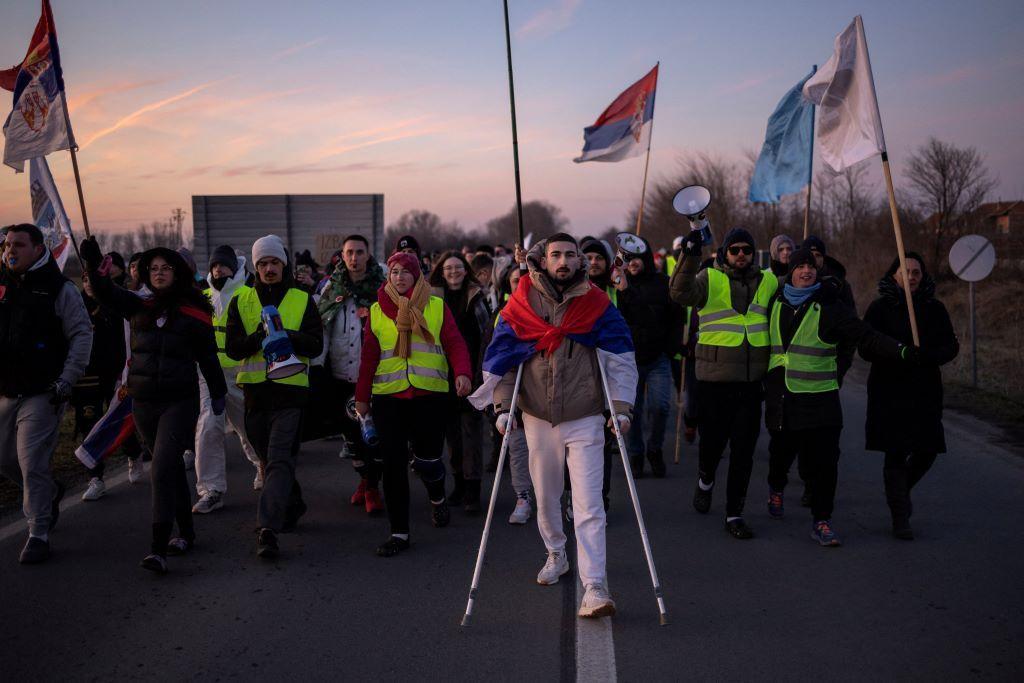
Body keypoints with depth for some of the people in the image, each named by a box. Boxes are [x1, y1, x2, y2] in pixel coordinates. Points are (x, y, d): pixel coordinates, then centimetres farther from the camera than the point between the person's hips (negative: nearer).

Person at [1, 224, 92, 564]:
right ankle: (50, 492, 40)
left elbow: (82, 334, -8)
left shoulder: (59, 289, -6)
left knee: (32, 463, -8)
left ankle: (39, 534, 3)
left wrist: (67, 380, -14)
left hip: (42, 393, -6)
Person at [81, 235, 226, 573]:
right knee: (172, 467, 16)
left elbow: (208, 358, 4)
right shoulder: (139, 307, 8)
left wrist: (218, 394, 10)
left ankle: (159, 548, -18)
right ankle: (186, 532, 30)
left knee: (162, 469, -16)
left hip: (180, 402, -5)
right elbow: (106, 293, -3)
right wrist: (94, 264, -19)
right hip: (143, 402, 5)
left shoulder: (194, 314, -3)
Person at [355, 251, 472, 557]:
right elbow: (369, 356, 11)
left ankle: (437, 498, 35)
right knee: (393, 464, -1)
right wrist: (362, 397, 11)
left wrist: (462, 372, -20)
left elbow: (454, 343, -2)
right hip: (388, 397, 1)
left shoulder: (436, 307, 4)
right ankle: (399, 532, 8)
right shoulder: (377, 310, 9)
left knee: (427, 459, 0)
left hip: (429, 394, -1)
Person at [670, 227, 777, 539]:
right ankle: (705, 480, 41)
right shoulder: (710, 279, -2)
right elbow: (681, 293, -21)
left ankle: (734, 514, 15)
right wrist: (690, 255, -32)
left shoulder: (768, 282, 10)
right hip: (714, 380, -3)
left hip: (751, 382, 3)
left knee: (743, 451, 4)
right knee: (712, 440, 8)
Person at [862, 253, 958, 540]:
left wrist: (928, 356, -17)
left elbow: (951, 345, 4)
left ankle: (900, 491, 35)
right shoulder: (880, 308, -2)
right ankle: (900, 517, 7)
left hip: (925, 390, 3)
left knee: (927, 450, 5)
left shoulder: (935, 308, 7)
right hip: (890, 390, -3)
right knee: (896, 452, -3)